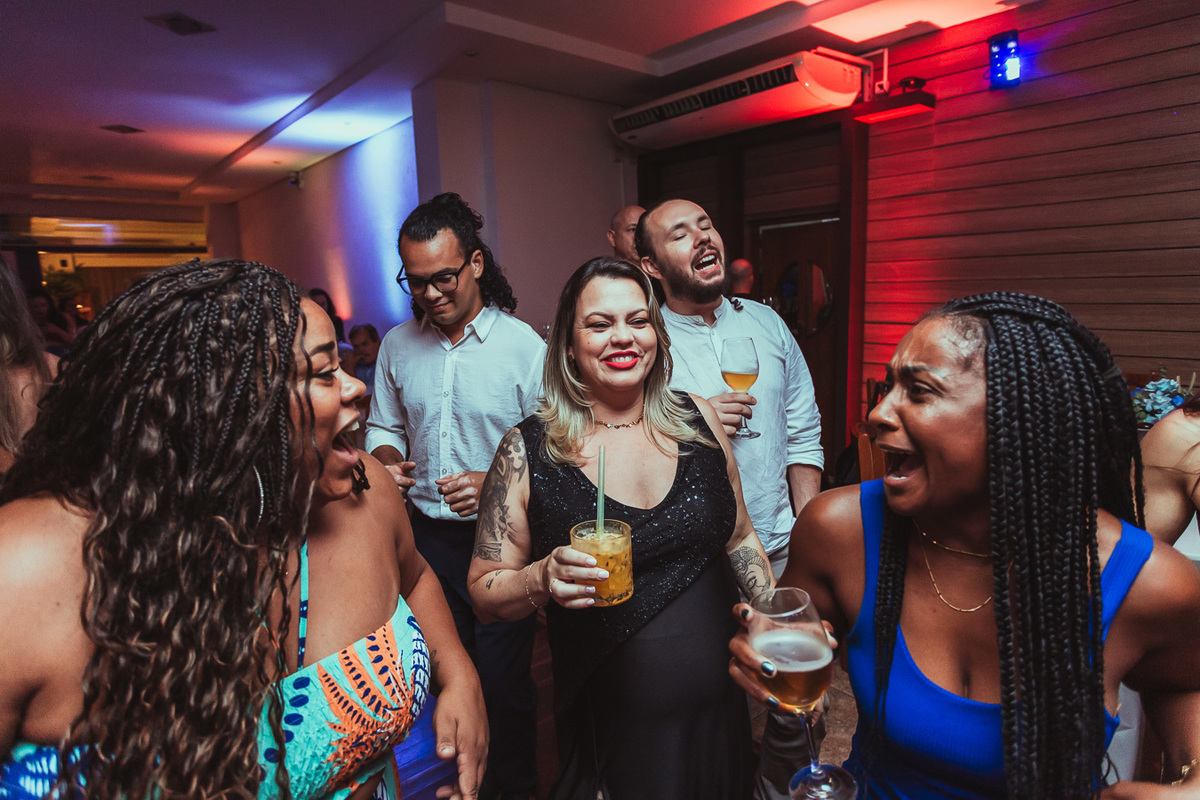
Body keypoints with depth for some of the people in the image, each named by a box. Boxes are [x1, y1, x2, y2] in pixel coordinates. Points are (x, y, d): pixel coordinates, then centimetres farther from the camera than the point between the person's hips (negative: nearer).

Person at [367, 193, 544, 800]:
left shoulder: (525, 346, -10)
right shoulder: (397, 345, 4)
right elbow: (383, 426, 15)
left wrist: (494, 484, -25)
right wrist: (387, 462, -6)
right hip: (427, 535, 4)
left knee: (503, 681, 8)